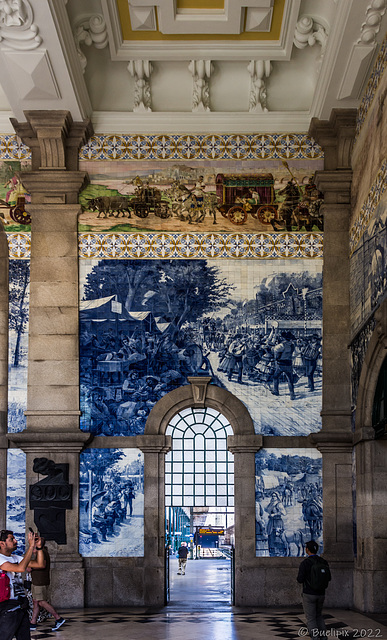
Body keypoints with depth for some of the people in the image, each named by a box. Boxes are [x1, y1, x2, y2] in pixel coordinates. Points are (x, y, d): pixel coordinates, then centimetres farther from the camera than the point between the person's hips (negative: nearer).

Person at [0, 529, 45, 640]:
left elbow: (40, 565, 14)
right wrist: (31, 546, -22)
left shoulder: (17, 558, 15)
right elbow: (21, 568, -26)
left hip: (22, 606, 8)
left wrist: (39, 547, 1)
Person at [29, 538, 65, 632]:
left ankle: (59, 618, -7)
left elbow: (43, 565, -28)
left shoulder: (41, 552, -15)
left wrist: (31, 567, -17)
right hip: (37, 582, 11)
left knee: (42, 602, -9)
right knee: (35, 602, 11)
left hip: (40, 582, -11)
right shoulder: (44, 552, 18)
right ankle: (32, 624, 14)